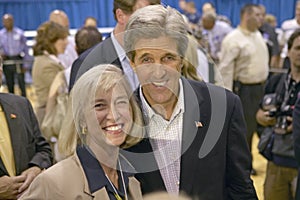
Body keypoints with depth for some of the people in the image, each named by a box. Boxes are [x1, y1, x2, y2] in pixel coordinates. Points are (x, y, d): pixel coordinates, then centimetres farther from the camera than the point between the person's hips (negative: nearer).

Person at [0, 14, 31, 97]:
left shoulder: (20, 33, -1)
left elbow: (25, 49, 2)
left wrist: (26, 64, -1)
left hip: (18, 62, -3)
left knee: (21, 83, -6)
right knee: (10, 85, 9)